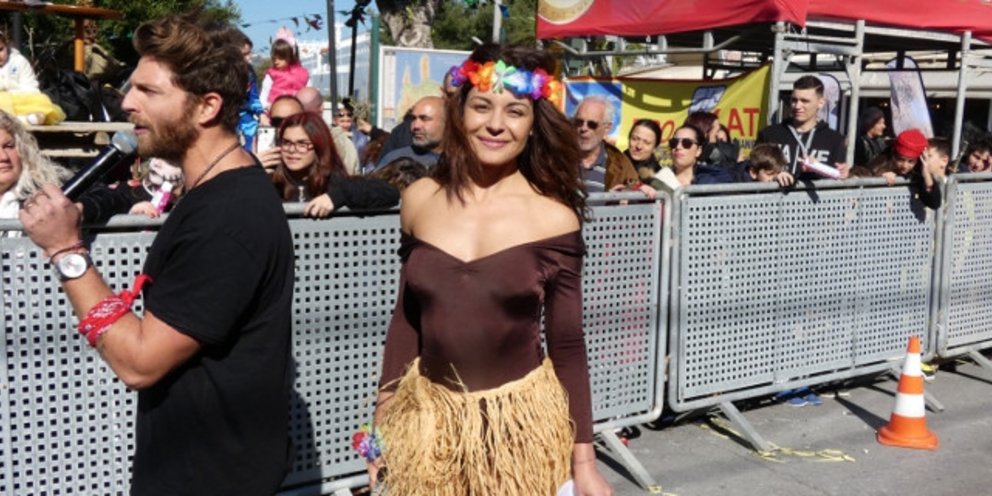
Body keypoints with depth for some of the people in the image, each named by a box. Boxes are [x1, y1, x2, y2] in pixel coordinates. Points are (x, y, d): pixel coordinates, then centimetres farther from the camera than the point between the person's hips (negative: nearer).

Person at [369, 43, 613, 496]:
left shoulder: (554, 218, -9)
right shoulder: (419, 200, -3)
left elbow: (568, 345, -4)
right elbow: (406, 318, 6)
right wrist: (383, 418, 8)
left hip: (521, 420, -2)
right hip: (428, 418, 2)